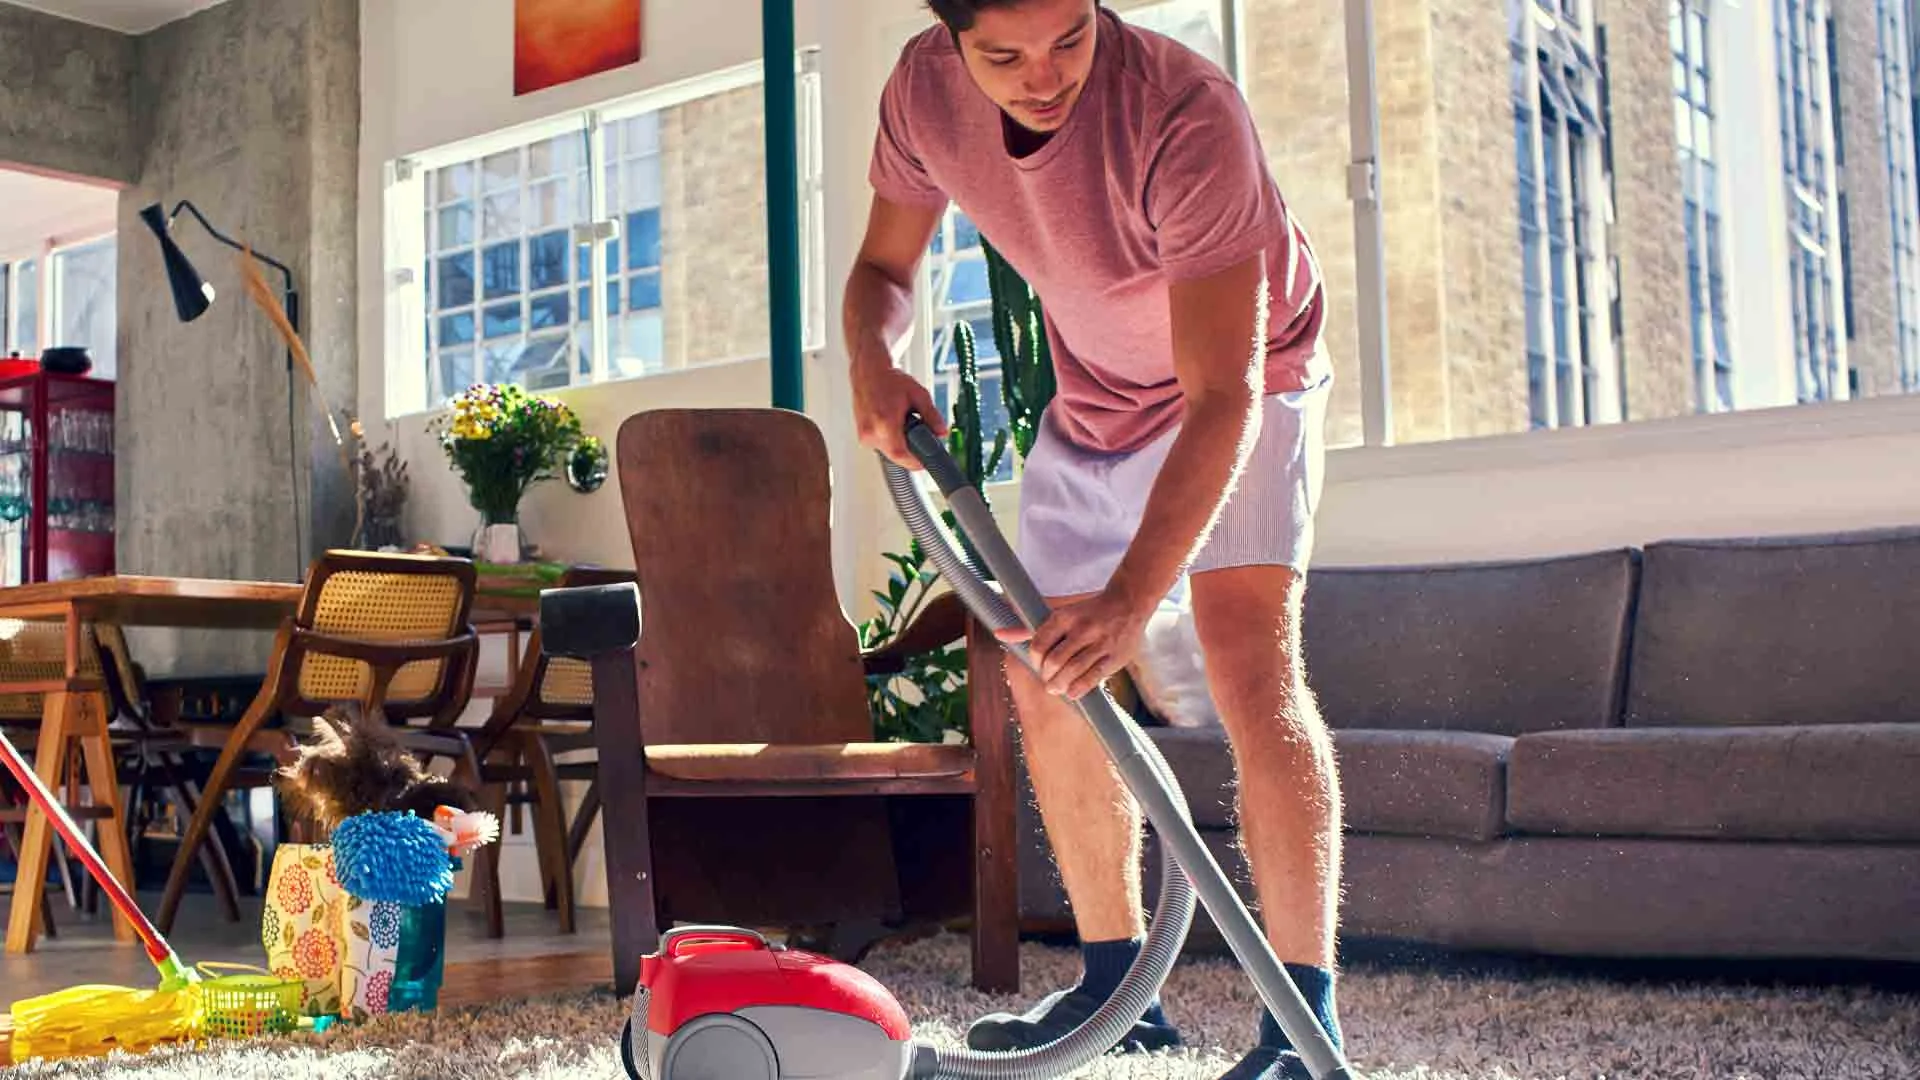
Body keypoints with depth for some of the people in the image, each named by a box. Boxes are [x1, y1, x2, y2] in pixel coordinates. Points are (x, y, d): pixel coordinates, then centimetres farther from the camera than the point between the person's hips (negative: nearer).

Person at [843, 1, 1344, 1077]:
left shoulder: (1187, 114, -36)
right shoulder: (925, 89, -18)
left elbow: (1223, 396, -40)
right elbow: (884, 268, -2)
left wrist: (1132, 598, -50)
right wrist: (872, 360, -26)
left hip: (1245, 380, -6)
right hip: (1096, 397, 6)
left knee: (1247, 650, -26)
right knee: (1047, 683, 5)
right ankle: (1118, 981, 18)